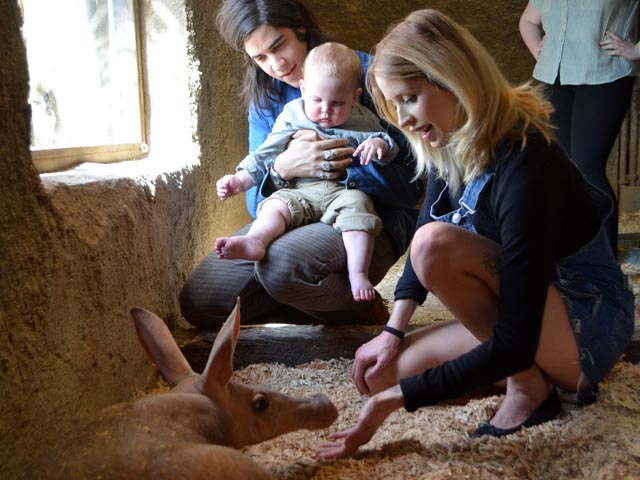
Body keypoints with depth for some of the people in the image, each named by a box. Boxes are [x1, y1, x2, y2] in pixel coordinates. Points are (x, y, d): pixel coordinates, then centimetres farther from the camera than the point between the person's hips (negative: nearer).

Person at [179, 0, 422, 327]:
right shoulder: (266, 98, 8)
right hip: (289, 221, 6)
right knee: (197, 303, -6)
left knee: (281, 264, -37)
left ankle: (360, 308, -6)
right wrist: (281, 170, -20)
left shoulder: (363, 73, -7)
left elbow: (410, 181, -10)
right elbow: (258, 203, 3)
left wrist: (342, 169, -23)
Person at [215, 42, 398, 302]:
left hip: (344, 190, -1)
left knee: (357, 206, -31)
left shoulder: (363, 121, 11)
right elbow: (265, 155, 15)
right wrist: (240, 180, 6)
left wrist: (379, 144, -14)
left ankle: (358, 274, -38)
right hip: (300, 190, 2)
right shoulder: (291, 116, 13)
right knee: (276, 204, -26)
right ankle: (254, 241, -53)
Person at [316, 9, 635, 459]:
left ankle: (529, 385, -12)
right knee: (379, 372, 0)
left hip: (591, 322, -8)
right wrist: (393, 331, -2)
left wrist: (397, 397, -30)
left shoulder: (523, 170, -32)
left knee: (438, 245, -30)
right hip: (521, 310, 8)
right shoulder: (452, 145, -7)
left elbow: (514, 344, -32)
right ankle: (538, 368, 9)